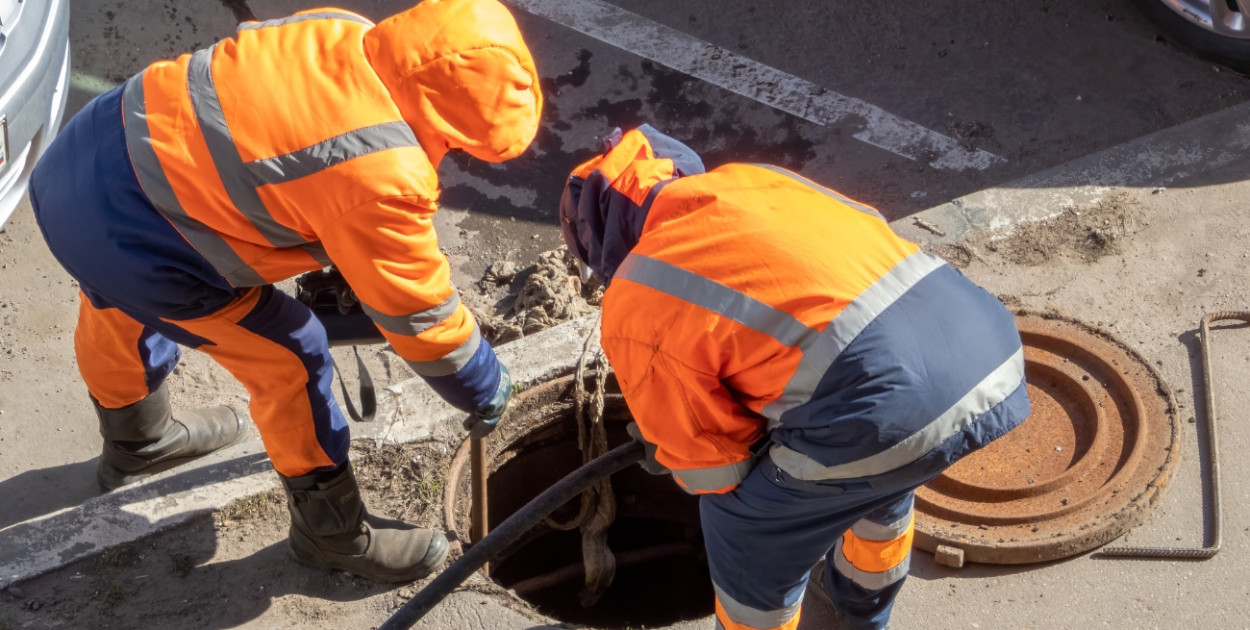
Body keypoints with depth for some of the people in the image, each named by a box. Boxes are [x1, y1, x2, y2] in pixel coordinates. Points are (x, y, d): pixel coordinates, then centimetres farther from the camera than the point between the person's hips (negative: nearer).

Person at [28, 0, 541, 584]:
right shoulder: (380, 178, -24)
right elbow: (419, 315, -11)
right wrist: (486, 390, 7)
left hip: (86, 147, 9)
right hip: (128, 239, -9)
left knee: (118, 317, 35)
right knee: (289, 359, 8)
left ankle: (136, 441, 65)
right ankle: (332, 531, 27)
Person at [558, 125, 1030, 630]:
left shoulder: (635, 307, 5)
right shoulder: (750, 180, 23)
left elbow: (711, 469, 10)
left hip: (888, 410, -7)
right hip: (992, 347, 8)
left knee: (745, 528, 20)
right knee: (878, 474, 39)